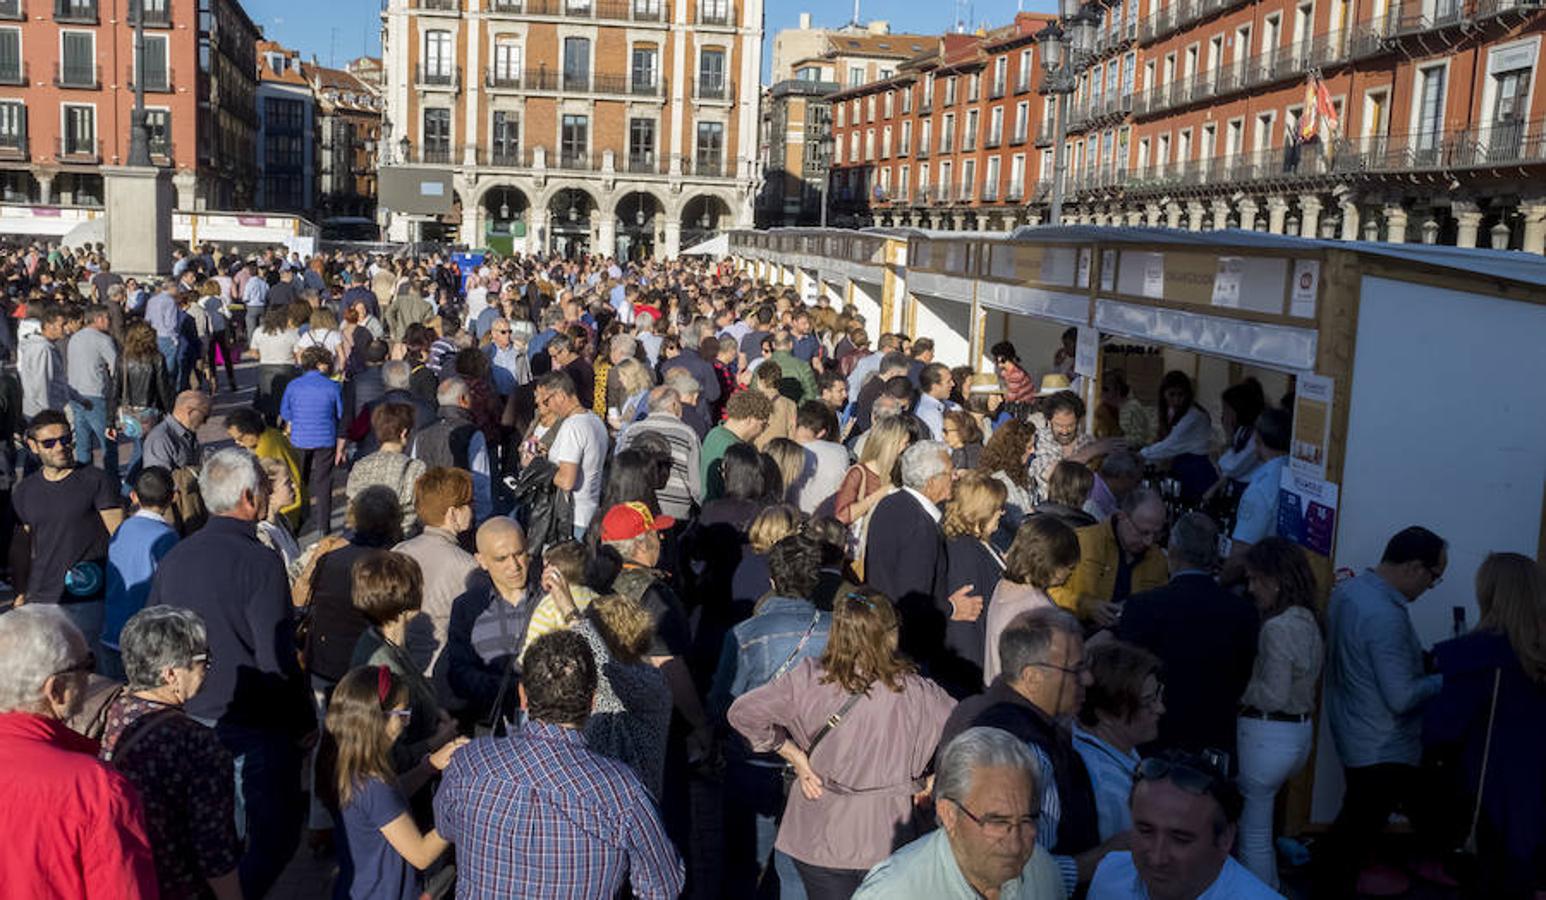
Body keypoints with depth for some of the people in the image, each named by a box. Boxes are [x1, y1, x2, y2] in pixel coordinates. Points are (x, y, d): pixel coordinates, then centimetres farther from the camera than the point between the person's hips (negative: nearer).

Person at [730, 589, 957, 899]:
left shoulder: (808, 680, -14)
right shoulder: (914, 692, -17)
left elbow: (743, 713, -12)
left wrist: (792, 754, -4)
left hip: (819, 837, 1)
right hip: (886, 839, -1)